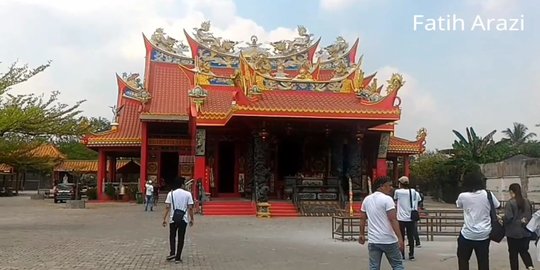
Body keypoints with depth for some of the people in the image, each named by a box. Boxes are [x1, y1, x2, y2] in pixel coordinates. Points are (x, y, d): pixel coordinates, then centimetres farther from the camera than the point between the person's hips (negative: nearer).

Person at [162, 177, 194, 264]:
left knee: (172, 236, 19)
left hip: (173, 219, 0)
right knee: (181, 238, 6)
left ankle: (172, 253, 5)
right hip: (184, 219, 0)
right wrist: (191, 219, 5)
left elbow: (167, 207, -6)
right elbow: (190, 208, -4)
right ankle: (178, 257, 8)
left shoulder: (171, 194, -3)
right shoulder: (187, 194, -3)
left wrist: (165, 219, -1)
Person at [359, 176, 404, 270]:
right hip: (389, 240, -5)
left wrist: (362, 234, 20)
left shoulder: (367, 199, 9)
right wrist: (400, 238, -17)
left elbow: (362, 218, 12)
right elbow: (393, 220, -18)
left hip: (373, 240, 5)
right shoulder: (387, 199, -11)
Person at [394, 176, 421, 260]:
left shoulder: (398, 192, -7)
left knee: (401, 237, 7)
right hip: (411, 218, 3)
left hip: (401, 219, -3)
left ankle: (402, 255, 8)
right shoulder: (414, 192, 1)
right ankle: (411, 255, 12)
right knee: (411, 237, 9)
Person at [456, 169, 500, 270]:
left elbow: (458, 204, 12)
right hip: (484, 234, 2)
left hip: (467, 234, -2)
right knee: (483, 261, 11)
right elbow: (498, 206, 10)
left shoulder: (463, 196, -10)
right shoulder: (488, 194, -7)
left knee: (463, 259, 14)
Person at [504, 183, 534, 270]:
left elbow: (508, 217, -20)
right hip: (525, 232, 5)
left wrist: (501, 218, -2)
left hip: (513, 232, -5)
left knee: (513, 253, 7)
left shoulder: (510, 203, -16)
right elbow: (531, 216, 15)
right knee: (524, 250, 17)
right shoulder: (527, 202, 5)